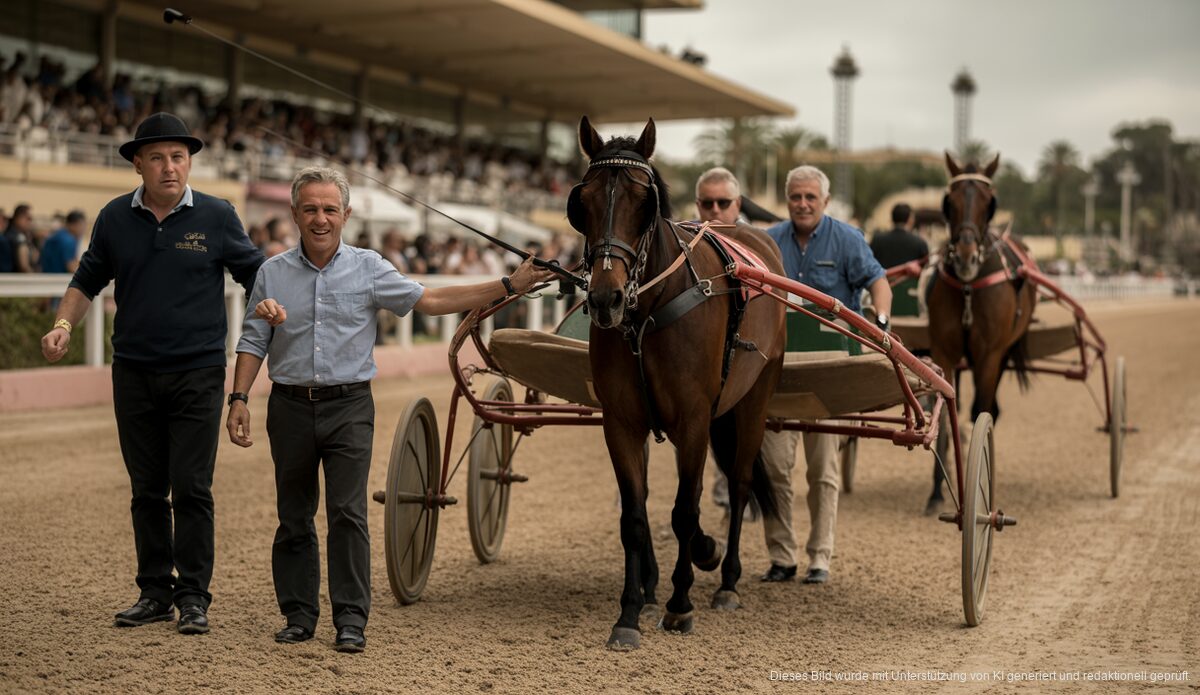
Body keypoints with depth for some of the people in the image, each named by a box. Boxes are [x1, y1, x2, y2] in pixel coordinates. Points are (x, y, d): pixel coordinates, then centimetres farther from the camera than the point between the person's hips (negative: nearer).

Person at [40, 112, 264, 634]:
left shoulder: (216, 217, -3)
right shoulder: (115, 218, 4)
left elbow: (254, 271, 6)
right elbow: (89, 278, 14)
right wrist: (63, 325, -1)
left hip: (197, 373, -3)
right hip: (134, 372, 3)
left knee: (191, 489, -3)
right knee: (147, 490, 9)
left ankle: (193, 596, 5)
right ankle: (155, 592, 19)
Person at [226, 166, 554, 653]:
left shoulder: (368, 269, 2)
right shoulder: (273, 273, 5)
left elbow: (431, 301, 2)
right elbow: (253, 342, 8)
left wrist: (508, 287, -3)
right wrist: (239, 399, -2)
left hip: (348, 407, -2)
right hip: (291, 407, 2)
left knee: (347, 513, -8)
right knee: (293, 517, 8)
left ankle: (351, 619, -1)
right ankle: (299, 614, 18)